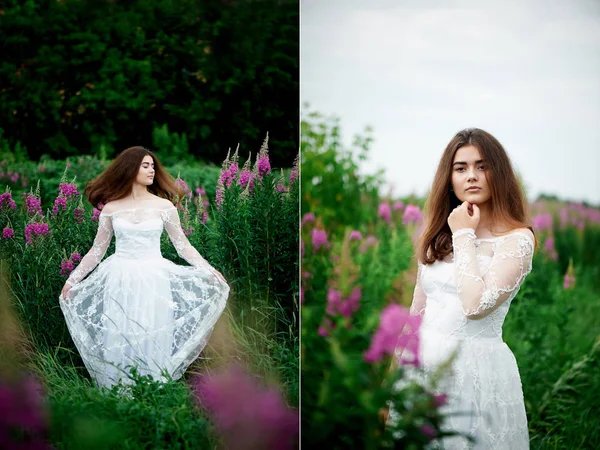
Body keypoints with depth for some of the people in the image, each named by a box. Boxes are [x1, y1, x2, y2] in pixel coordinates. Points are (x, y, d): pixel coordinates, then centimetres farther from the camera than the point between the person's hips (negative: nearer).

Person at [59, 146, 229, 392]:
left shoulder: (164, 206, 1)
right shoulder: (111, 208, 3)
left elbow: (183, 246, 5)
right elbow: (97, 250, 10)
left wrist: (209, 269, -4)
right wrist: (73, 278, 7)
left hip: (153, 281, 0)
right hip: (120, 280, 1)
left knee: (152, 341, -1)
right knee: (119, 340, 2)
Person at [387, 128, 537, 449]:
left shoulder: (517, 238, -9)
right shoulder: (437, 236, 8)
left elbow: (476, 304, -22)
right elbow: (416, 313, 12)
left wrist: (464, 236, -12)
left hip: (476, 369, -5)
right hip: (422, 365, 5)